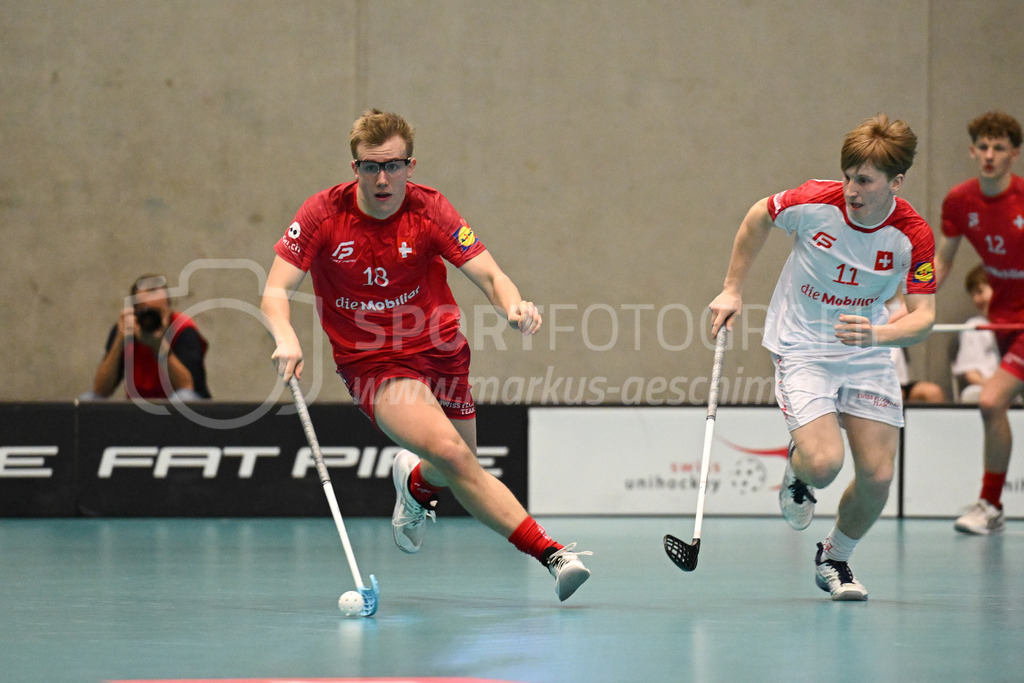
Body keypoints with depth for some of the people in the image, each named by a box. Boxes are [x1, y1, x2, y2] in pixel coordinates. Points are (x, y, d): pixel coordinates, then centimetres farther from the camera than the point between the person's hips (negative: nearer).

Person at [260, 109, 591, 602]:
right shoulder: (322, 214, -12)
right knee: (451, 453, -26)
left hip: (441, 349, 3)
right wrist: (286, 338, -36)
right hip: (372, 363, -3)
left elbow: (489, 275, -13)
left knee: (457, 474, 11)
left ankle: (416, 481, 50)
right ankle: (548, 552, -23)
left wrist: (514, 306, -36)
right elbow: (275, 290, -15)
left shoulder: (429, 210, -9)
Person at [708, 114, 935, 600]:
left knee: (877, 476, -6)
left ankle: (834, 558, 24)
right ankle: (796, 468, 18)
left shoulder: (914, 236, -17)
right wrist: (732, 290, 3)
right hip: (801, 348, -2)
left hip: (868, 355, 2)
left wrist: (877, 334, -39)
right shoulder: (814, 203, -20)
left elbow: (923, 317, -18)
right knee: (824, 464, -21)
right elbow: (759, 216, 1)